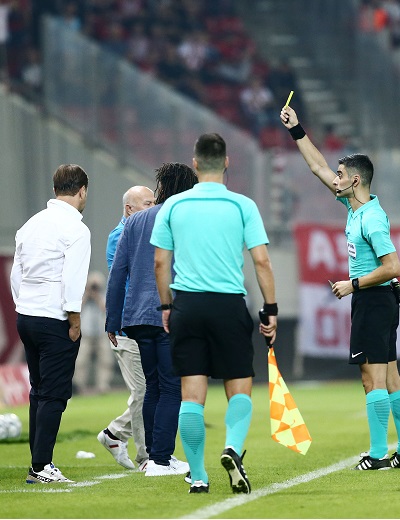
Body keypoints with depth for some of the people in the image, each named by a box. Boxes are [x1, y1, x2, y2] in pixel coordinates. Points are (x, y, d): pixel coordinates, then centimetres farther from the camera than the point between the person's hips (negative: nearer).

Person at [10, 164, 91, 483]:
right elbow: (73, 278, -17)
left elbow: (16, 274, 16)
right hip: (55, 320, -8)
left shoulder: (31, 225, 13)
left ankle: (39, 463, 14)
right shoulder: (75, 229, -10)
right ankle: (41, 467, -10)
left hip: (26, 315, 8)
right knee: (54, 394, -6)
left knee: (39, 392, 13)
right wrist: (75, 321, -10)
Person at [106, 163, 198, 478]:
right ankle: (160, 460, -7)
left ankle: (155, 454, 18)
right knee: (171, 389, -2)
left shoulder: (134, 223, 13)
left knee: (153, 387, 15)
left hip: (138, 318, 5)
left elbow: (117, 274, 12)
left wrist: (113, 321, 16)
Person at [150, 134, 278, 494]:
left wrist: (166, 306, 18)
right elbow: (262, 262, -4)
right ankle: (233, 447, -20)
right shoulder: (242, 206, -2)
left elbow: (161, 262, 7)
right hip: (229, 304, -2)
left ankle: (198, 476, 2)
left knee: (192, 395, 3)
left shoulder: (173, 206, 4)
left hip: (186, 305, 2)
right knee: (240, 389, 7)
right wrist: (271, 311, 3)